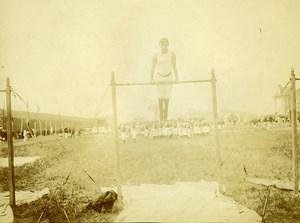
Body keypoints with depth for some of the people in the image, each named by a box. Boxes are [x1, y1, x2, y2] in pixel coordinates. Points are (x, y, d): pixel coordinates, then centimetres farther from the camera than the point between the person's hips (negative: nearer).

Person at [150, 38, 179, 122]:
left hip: (169, 77, 0)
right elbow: (153, 68, -1)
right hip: (159, 77, 0)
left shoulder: (172, 54, -9)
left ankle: (165, 115, 13)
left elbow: (174, 67, -2)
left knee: (166, 96, 1)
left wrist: (177, 78, -4)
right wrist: (152, 79, -3)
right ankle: (161, 114, 7)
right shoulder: (156, 56, -9)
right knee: (161, 96, -3)